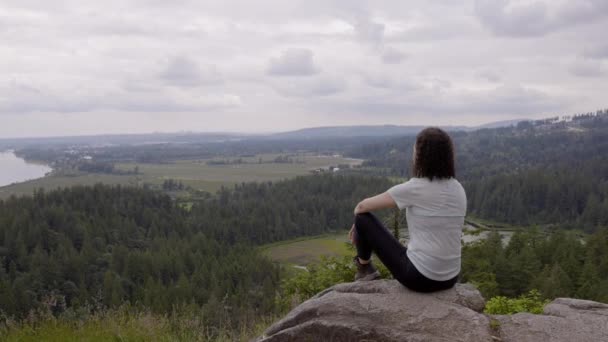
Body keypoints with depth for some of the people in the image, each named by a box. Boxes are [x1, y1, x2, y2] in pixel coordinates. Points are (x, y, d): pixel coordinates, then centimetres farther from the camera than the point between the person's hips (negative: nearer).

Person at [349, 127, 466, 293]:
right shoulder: (459, 190, 3)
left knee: (363, 218, 8)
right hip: (449, 278, 6)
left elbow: (362, 207, -2)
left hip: (419, 276, -6)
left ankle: (365, 269, 32)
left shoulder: (412, 189, -15)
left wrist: (358, 224, 21)